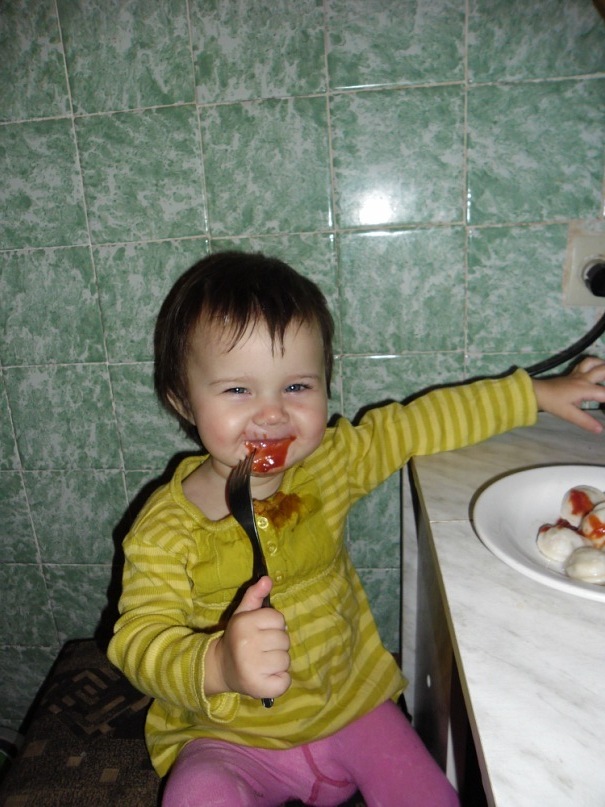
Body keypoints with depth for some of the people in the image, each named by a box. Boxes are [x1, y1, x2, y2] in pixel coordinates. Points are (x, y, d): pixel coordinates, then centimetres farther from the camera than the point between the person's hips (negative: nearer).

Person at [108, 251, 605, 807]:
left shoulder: (332, 462, -10)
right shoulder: (167, 531, -20)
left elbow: (422, 423, 0)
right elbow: (140, 641, -25)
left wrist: (536, 394, 4)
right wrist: (219, 666, -46)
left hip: (352, 703, 3)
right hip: (230, 739, -2)